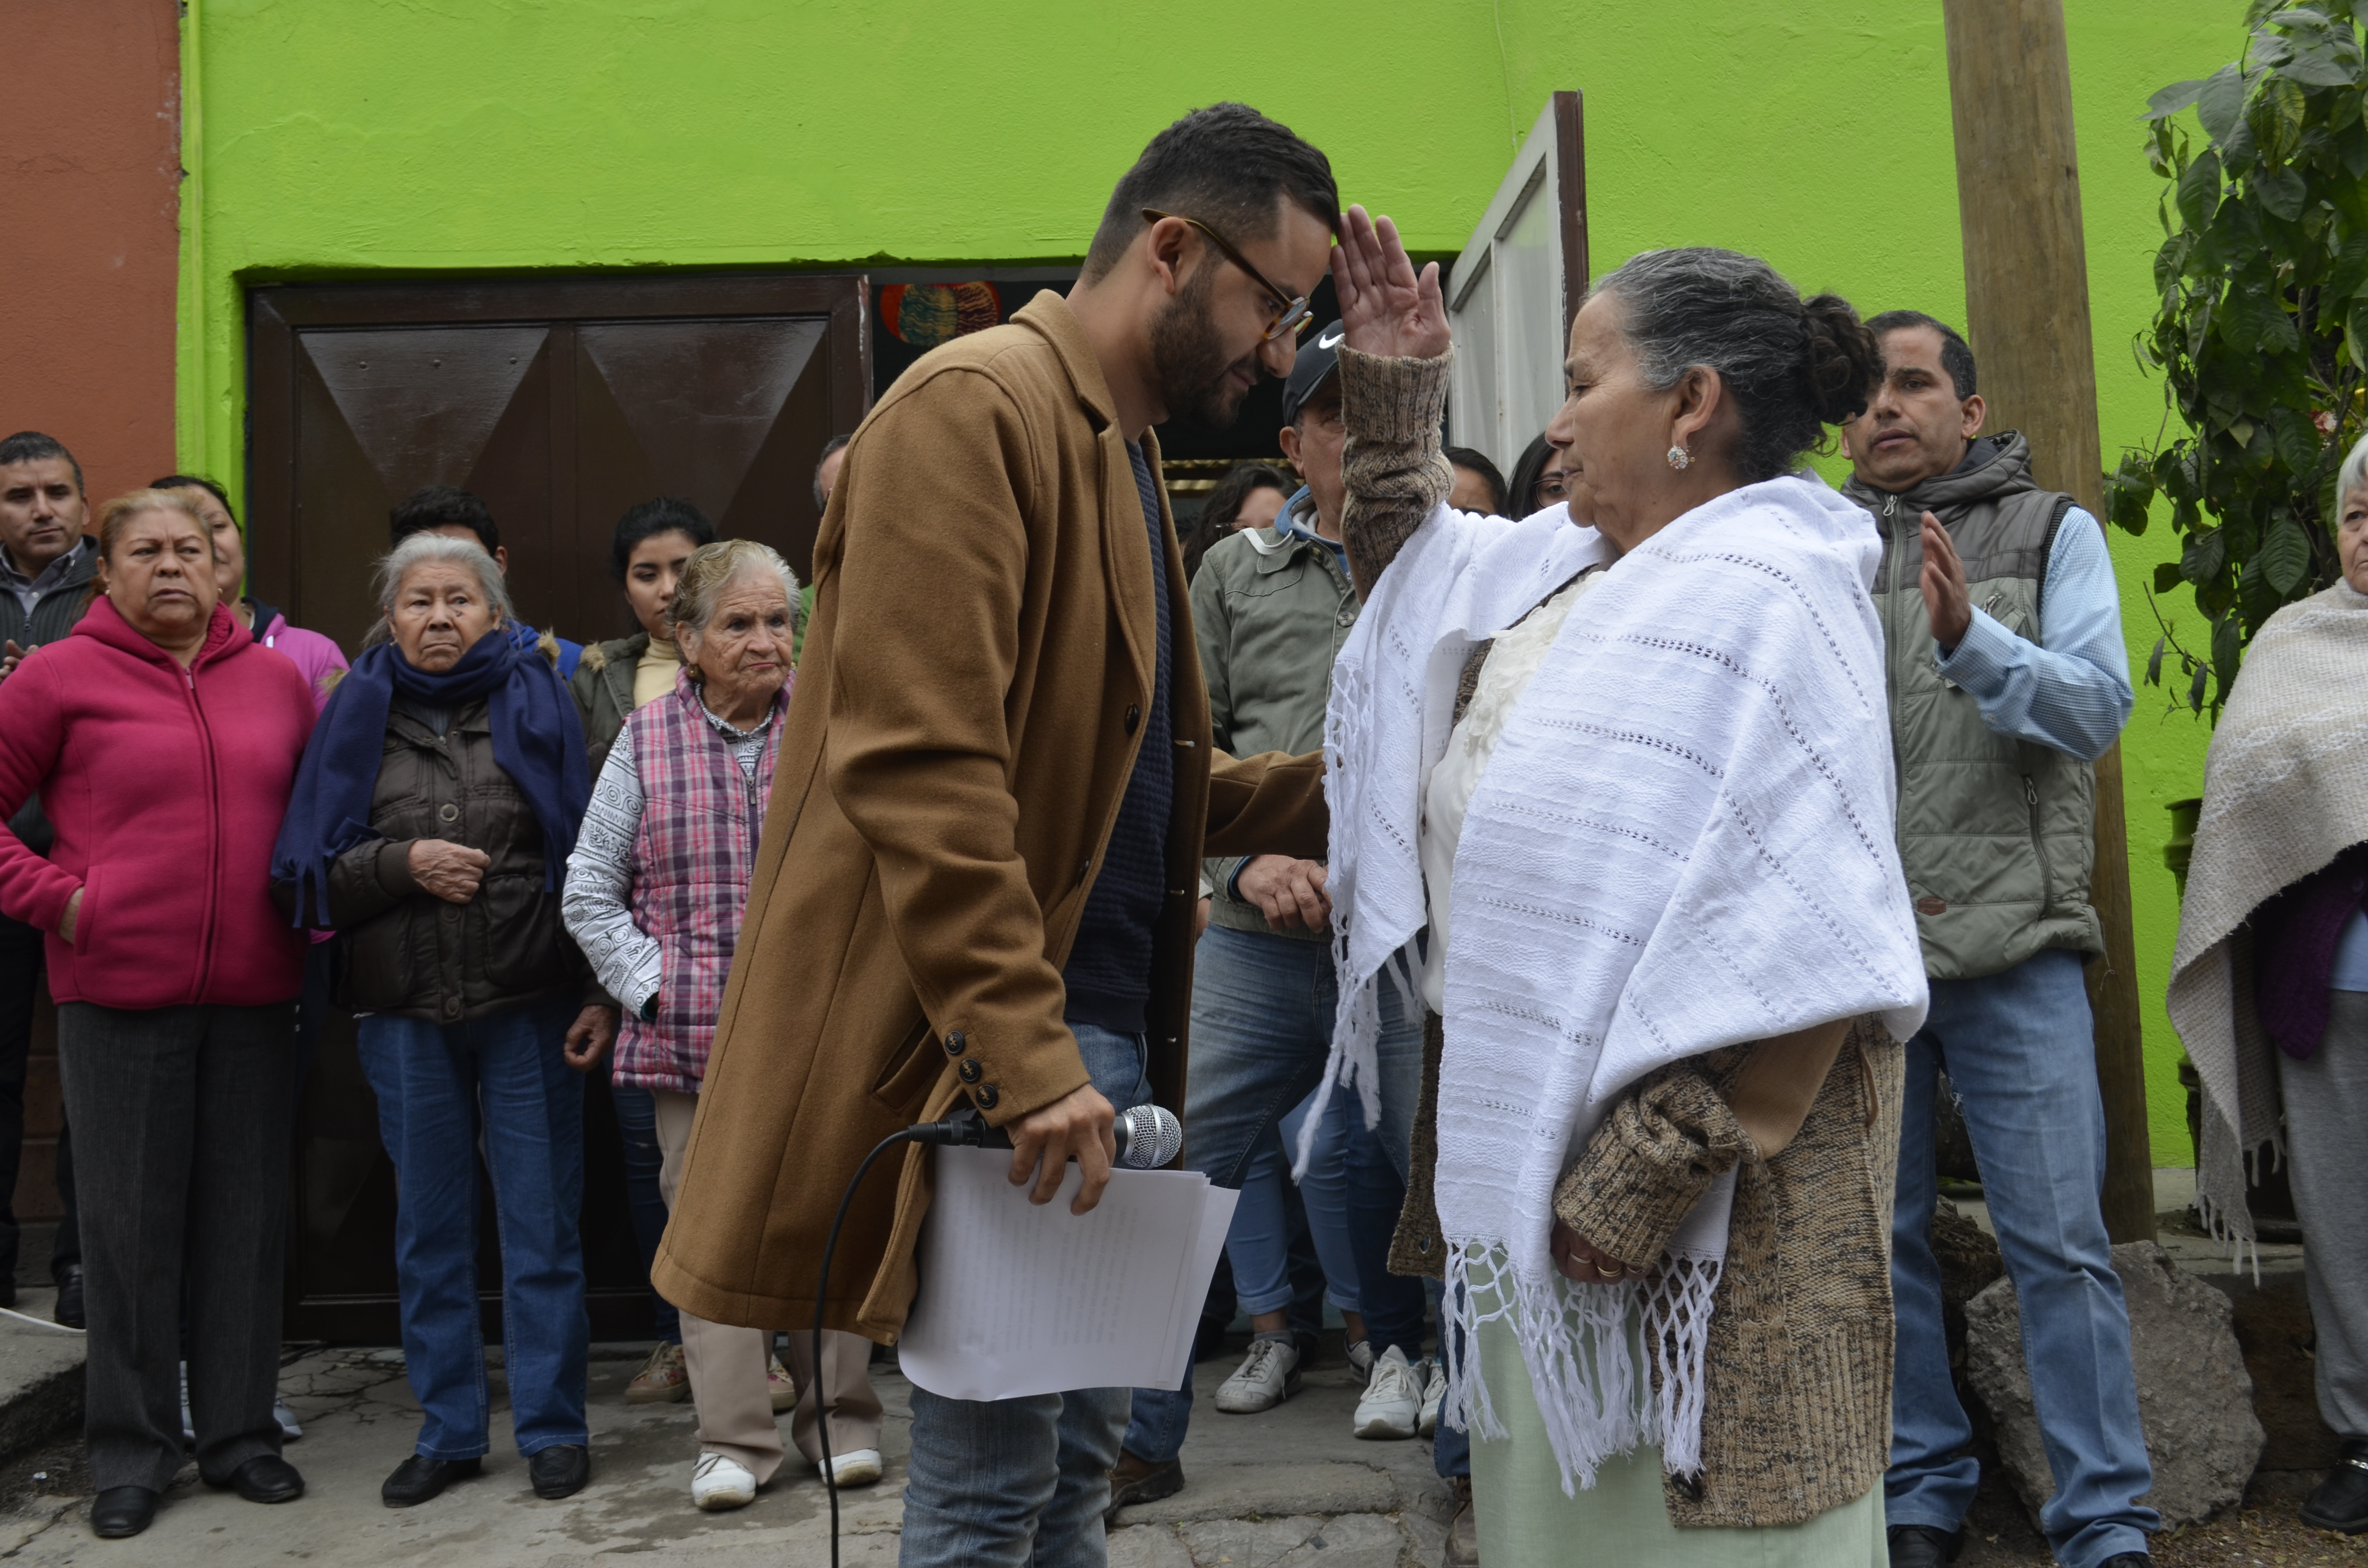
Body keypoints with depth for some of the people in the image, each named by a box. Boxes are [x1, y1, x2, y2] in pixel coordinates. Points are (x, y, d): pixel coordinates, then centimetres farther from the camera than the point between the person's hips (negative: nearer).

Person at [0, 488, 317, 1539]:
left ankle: (239, 1432, 23)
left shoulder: (277, 678, 9)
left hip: (254, 994, 3)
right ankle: (130, 1452, 20)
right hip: (119, 994, -3)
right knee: (131, 1224, 6)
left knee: (246, 1217, 9)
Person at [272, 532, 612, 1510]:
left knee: (541, 1222, 3)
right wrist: (405, 862, -13)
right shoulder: (359, 713, 6)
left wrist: (599, 991, -7)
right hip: (406, 1014, 2)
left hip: (530, 1006, -2)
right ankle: (448, 1431, 24)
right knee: (430, 1228, 12)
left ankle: (552, 1427, 16)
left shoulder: (536, 700, 1)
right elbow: (307, 869, 4)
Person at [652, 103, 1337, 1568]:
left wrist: (1337, 795, 7)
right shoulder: (975, 407, -12)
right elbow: (920, 771, -21)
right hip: (1009, 1050, -9)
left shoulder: (1123, 451, 18)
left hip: (1106, 1032, 10)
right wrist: (1027, 1057, -23)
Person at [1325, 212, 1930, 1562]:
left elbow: (1796, 950, -25)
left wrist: (1634, 1184, -25)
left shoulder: (1762, 595, -17)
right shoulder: (1567, 565, 10)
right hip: (1528, 1142, 9)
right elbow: (1414, 571, 31)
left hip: (1707, 1176, -9)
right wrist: (1392, 394, 17)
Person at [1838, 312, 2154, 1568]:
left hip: (2009, 946, -2)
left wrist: (1972, 640, -23)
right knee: (1876, 1239, 11)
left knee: (2060, 1242, 0)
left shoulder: (2051, 531, 7)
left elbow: (2097, 704, -7)